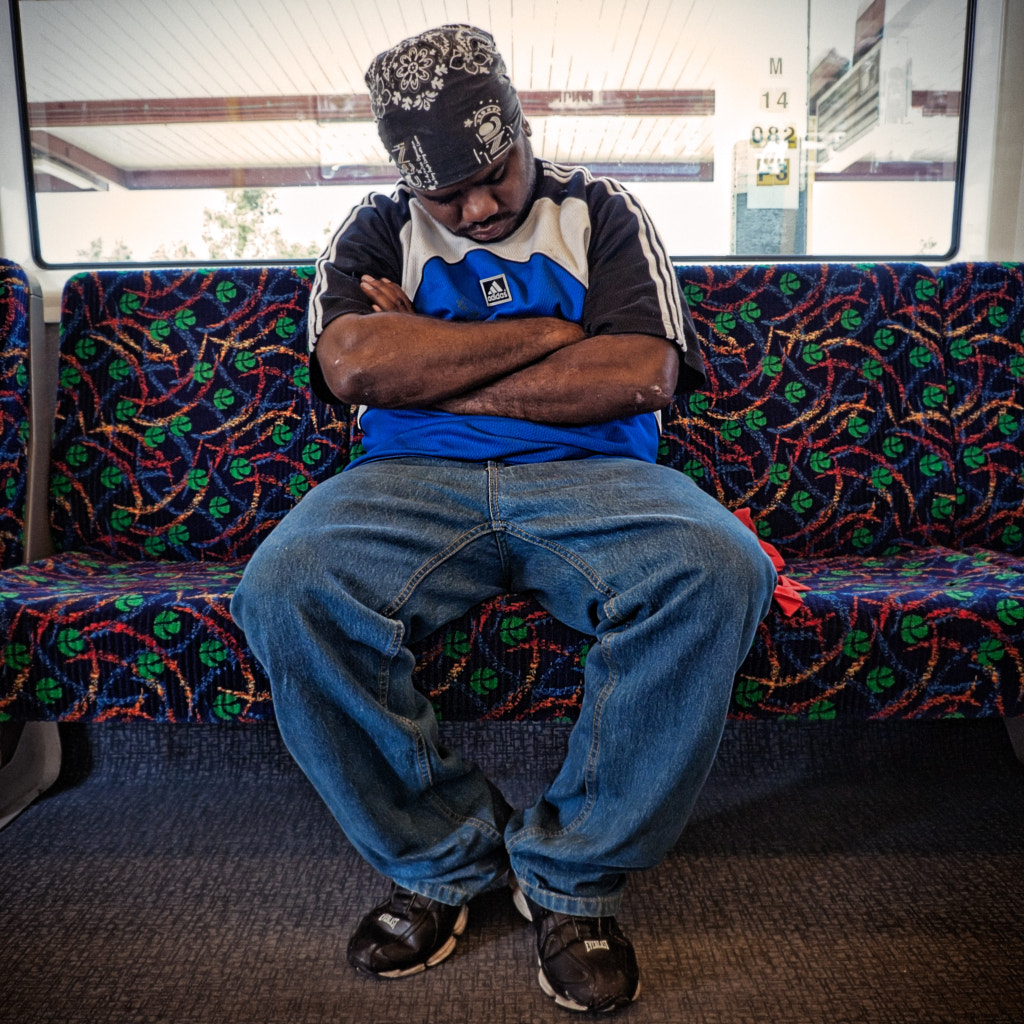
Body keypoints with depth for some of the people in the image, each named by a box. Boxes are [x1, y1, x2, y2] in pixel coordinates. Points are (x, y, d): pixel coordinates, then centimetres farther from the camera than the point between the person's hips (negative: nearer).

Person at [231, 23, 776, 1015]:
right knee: (282, 587, -28)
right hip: (411, 481, 1)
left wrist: (431, 374, -3)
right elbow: (351, 365, -6)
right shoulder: (378, 231, 17)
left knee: (718, 567, -31)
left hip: (589, 474, 0)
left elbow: (642, 376, -3)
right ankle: (441, 856, -5)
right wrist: (547, 333, -3)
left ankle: (573, 870, -9)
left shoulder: (598, 212, 15)